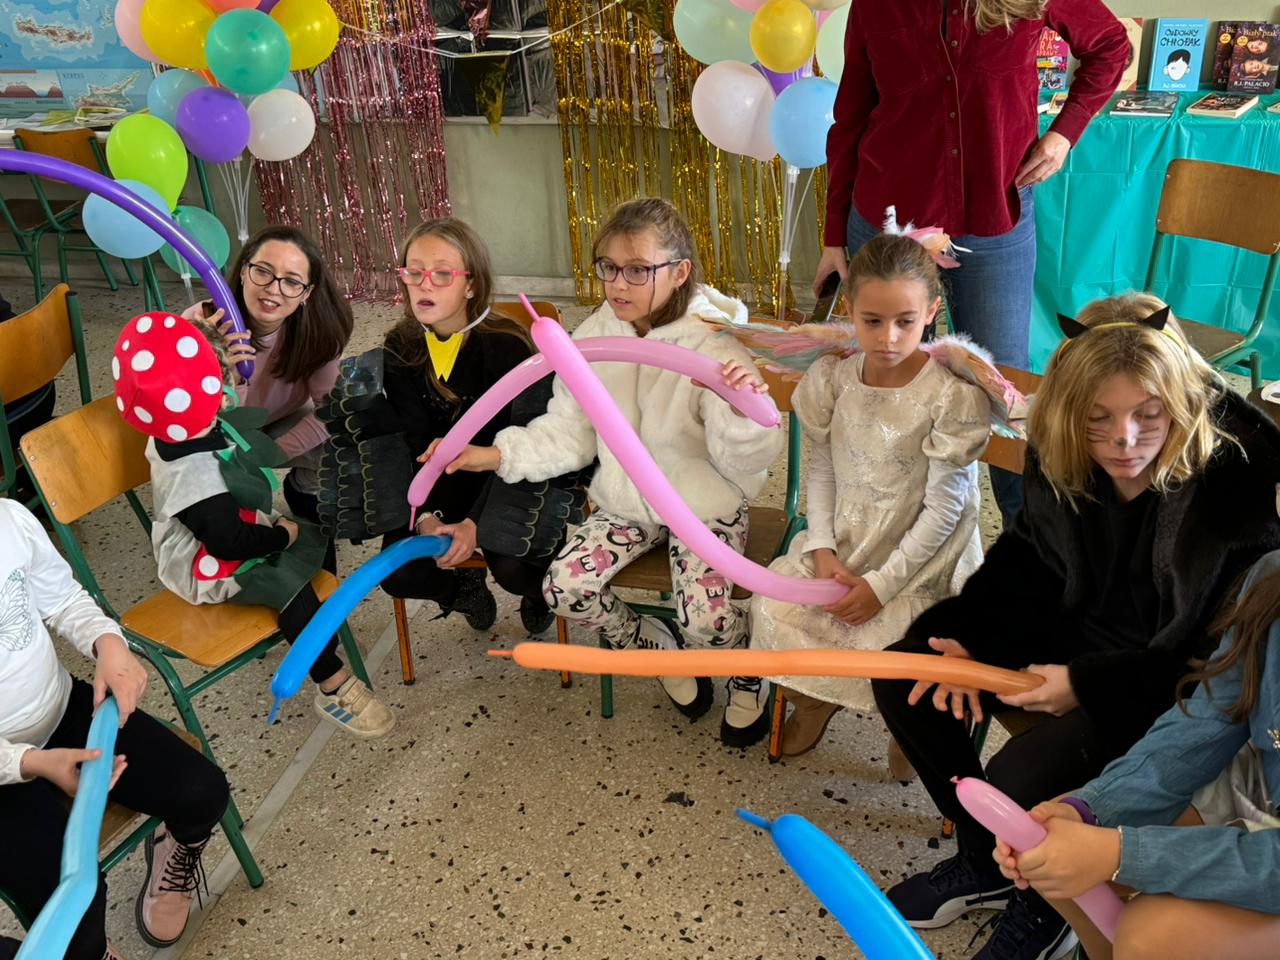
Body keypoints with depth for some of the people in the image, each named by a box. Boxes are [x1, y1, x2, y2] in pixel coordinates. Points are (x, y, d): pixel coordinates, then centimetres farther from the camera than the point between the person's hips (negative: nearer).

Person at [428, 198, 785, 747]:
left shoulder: (716, 347, -20)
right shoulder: (593, 338, -7)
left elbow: (745, 462, -21)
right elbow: (569, 434, -1)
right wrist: (498, 454, -16)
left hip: (704, 503, -4)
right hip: (625, 500, 5)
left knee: (706, 619, -22)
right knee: (564, 588, -13)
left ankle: (748, 678, 18)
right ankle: (656, 647, 18)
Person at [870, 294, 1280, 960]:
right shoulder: (1060, 455, -10)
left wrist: (1088, 683, -23)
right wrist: (971, 636, -8)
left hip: (1172, 687, -6)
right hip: (1076, 632, 7)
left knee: (1018, 780, -26)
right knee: (902, 676, -3)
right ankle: (984, 862, 19)